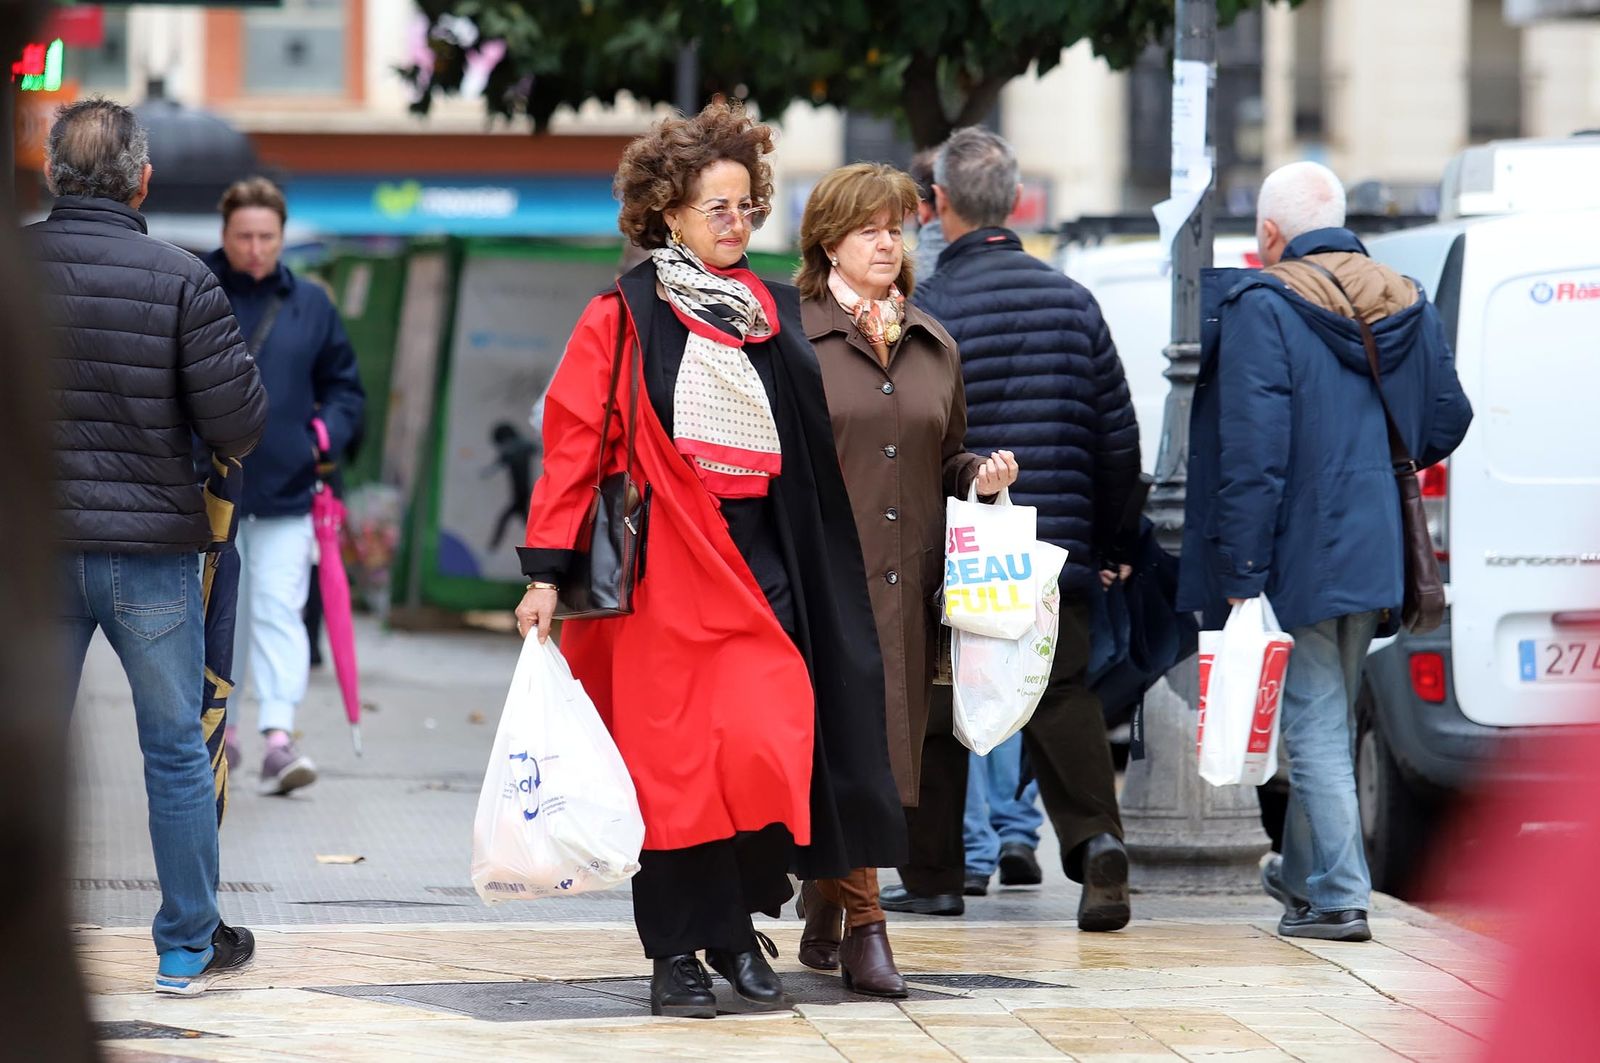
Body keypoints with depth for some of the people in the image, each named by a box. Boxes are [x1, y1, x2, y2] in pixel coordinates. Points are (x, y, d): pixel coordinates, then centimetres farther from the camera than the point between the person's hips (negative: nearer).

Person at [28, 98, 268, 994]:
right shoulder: (181, 279, -10)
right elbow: (240, 423, -11)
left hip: (35, 544, 1)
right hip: (153, 544, -1)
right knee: (177, 751, 11)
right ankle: (189, 946, 18)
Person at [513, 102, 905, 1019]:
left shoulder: (780, 315, 13)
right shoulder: (623, 320, 0)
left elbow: (818, 453, 18)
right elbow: (573, 445, -3)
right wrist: (547, 573, -8)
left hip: (760, 558, 3)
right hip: (661, 564, -3)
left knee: (765, 743, -10)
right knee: (670, 759, -2)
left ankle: (737, 921, 8)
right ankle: (678, 952, 8)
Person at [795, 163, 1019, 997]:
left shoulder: (934, 347, 17)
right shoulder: (793, 339, 0)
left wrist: (981, 476, 2)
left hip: (907, 581, 5)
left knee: (886, 750, 6)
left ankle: (822, 920, 18)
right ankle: (864, 928, -11)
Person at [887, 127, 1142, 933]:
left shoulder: (926, 308, -8)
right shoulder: (1071, 300, 5)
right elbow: (1118, 436, 7)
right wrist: (1109, 546, 16)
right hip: (1057, 549, 3)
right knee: (1064, 696, 5)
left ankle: (932, 876, 13)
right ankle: (1095, 838, -16)